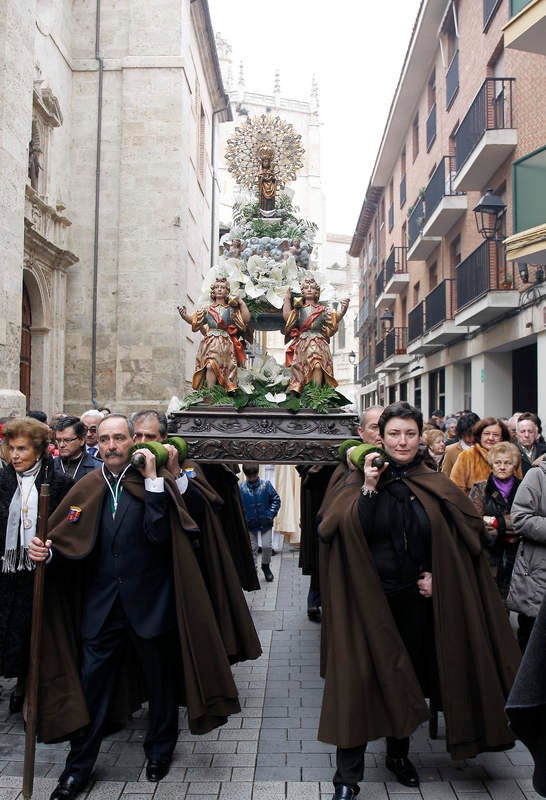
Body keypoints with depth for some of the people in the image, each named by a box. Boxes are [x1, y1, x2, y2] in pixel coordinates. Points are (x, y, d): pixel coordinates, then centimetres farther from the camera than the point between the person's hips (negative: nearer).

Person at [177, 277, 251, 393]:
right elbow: (194, 321, 17)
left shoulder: (231, 309, 11)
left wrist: (241, 302, 4)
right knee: (210, 366, -17)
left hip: (225, 344, -2)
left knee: (212, 365, -20)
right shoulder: (207, 309, 16)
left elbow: (246, 319, 2)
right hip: (210, 343, 2)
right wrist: (185, 315, -1)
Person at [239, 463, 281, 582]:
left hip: (265, 522, 0)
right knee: (252, 548, 8)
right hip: (249, 523, 0)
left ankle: (266, 566, 26)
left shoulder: (266, 485, -10)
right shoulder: (241, 487, -10)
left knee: (267, 546, 1)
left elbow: (276, 500, -4)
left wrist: (271, 514, -13)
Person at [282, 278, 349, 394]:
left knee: (318, 366, -28)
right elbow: (287, 317, 4)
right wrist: (287, 299, 15)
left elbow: (335, 319, 4)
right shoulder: (298, 309, 23)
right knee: (301, 369, -22)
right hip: (302, 343, 1)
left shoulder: (322, 310, 21)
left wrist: (343, 311, -17)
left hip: (319, 344, -1)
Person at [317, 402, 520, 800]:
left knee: (407, 678, 16)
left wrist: (435, 575, -4)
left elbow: (458, 539, 8)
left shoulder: (434, 486, 3)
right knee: (360, 681, -3)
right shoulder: (361, 482, -4)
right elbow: (349, 532, -17)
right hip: (368, 599, -3)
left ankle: (399, 752, 37)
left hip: (416, 599, 3)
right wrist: (370, 487, -21)